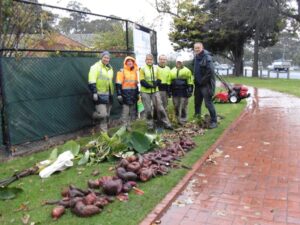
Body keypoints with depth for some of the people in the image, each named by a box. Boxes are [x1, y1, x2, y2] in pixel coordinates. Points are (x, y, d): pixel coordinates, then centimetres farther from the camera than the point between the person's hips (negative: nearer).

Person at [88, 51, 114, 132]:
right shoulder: (96, 67, -8)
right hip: (100, 94, -8)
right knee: (102, 114, -16)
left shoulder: (110, 68, 16)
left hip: (108, 94, 8)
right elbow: (92, 82, -15)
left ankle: (105, 131, 24)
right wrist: (94, 92, -22)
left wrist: (111, 93, 24)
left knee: (107, 114, 12)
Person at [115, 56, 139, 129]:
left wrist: (137, 93, 17)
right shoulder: (122, 71, -5)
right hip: (125, 93, -6)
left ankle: (128, 125, 20)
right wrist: (119, 94, -16)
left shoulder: (135, 71, 14)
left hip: (133, 93, 6)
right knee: (125, 110, -10)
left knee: (132, 111, 9)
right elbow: (118, 84, -9)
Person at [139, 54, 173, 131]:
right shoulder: (142, 69, -2)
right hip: (145, 92, -2)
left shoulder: (156, 68, 8)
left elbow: (159, 80, 4)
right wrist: (150, 85, -22)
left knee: (160, 107, 3)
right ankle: (150, 125, 12)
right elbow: (142, 81, -10)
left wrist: (155, 84, -16)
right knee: (148, 109, 1)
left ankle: (166, 124, 9)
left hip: (155, 91, 2)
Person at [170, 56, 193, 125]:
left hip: (183, 92, -4)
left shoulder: (187, 71, 2)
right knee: (176, 107, 8)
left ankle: (183, 121, 4)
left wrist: (190, 90, -7)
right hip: (175, 92, 4)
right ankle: (179, 120, 19)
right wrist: (170, 91, 13)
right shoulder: (172, 71, 15)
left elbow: (190, 82, -1)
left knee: (183, 107, -4)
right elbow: (170, 82, 18)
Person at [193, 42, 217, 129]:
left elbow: (210, 71, -21)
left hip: (206, 84, -8)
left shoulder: (207, 57, -12)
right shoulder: (195, 58, 14)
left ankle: (214, 121, 2)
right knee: (197, 103, 15)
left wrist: (202, 81, -16)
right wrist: (196, 80, 12)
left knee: (208, 103, -7)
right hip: (198, 85, 8)